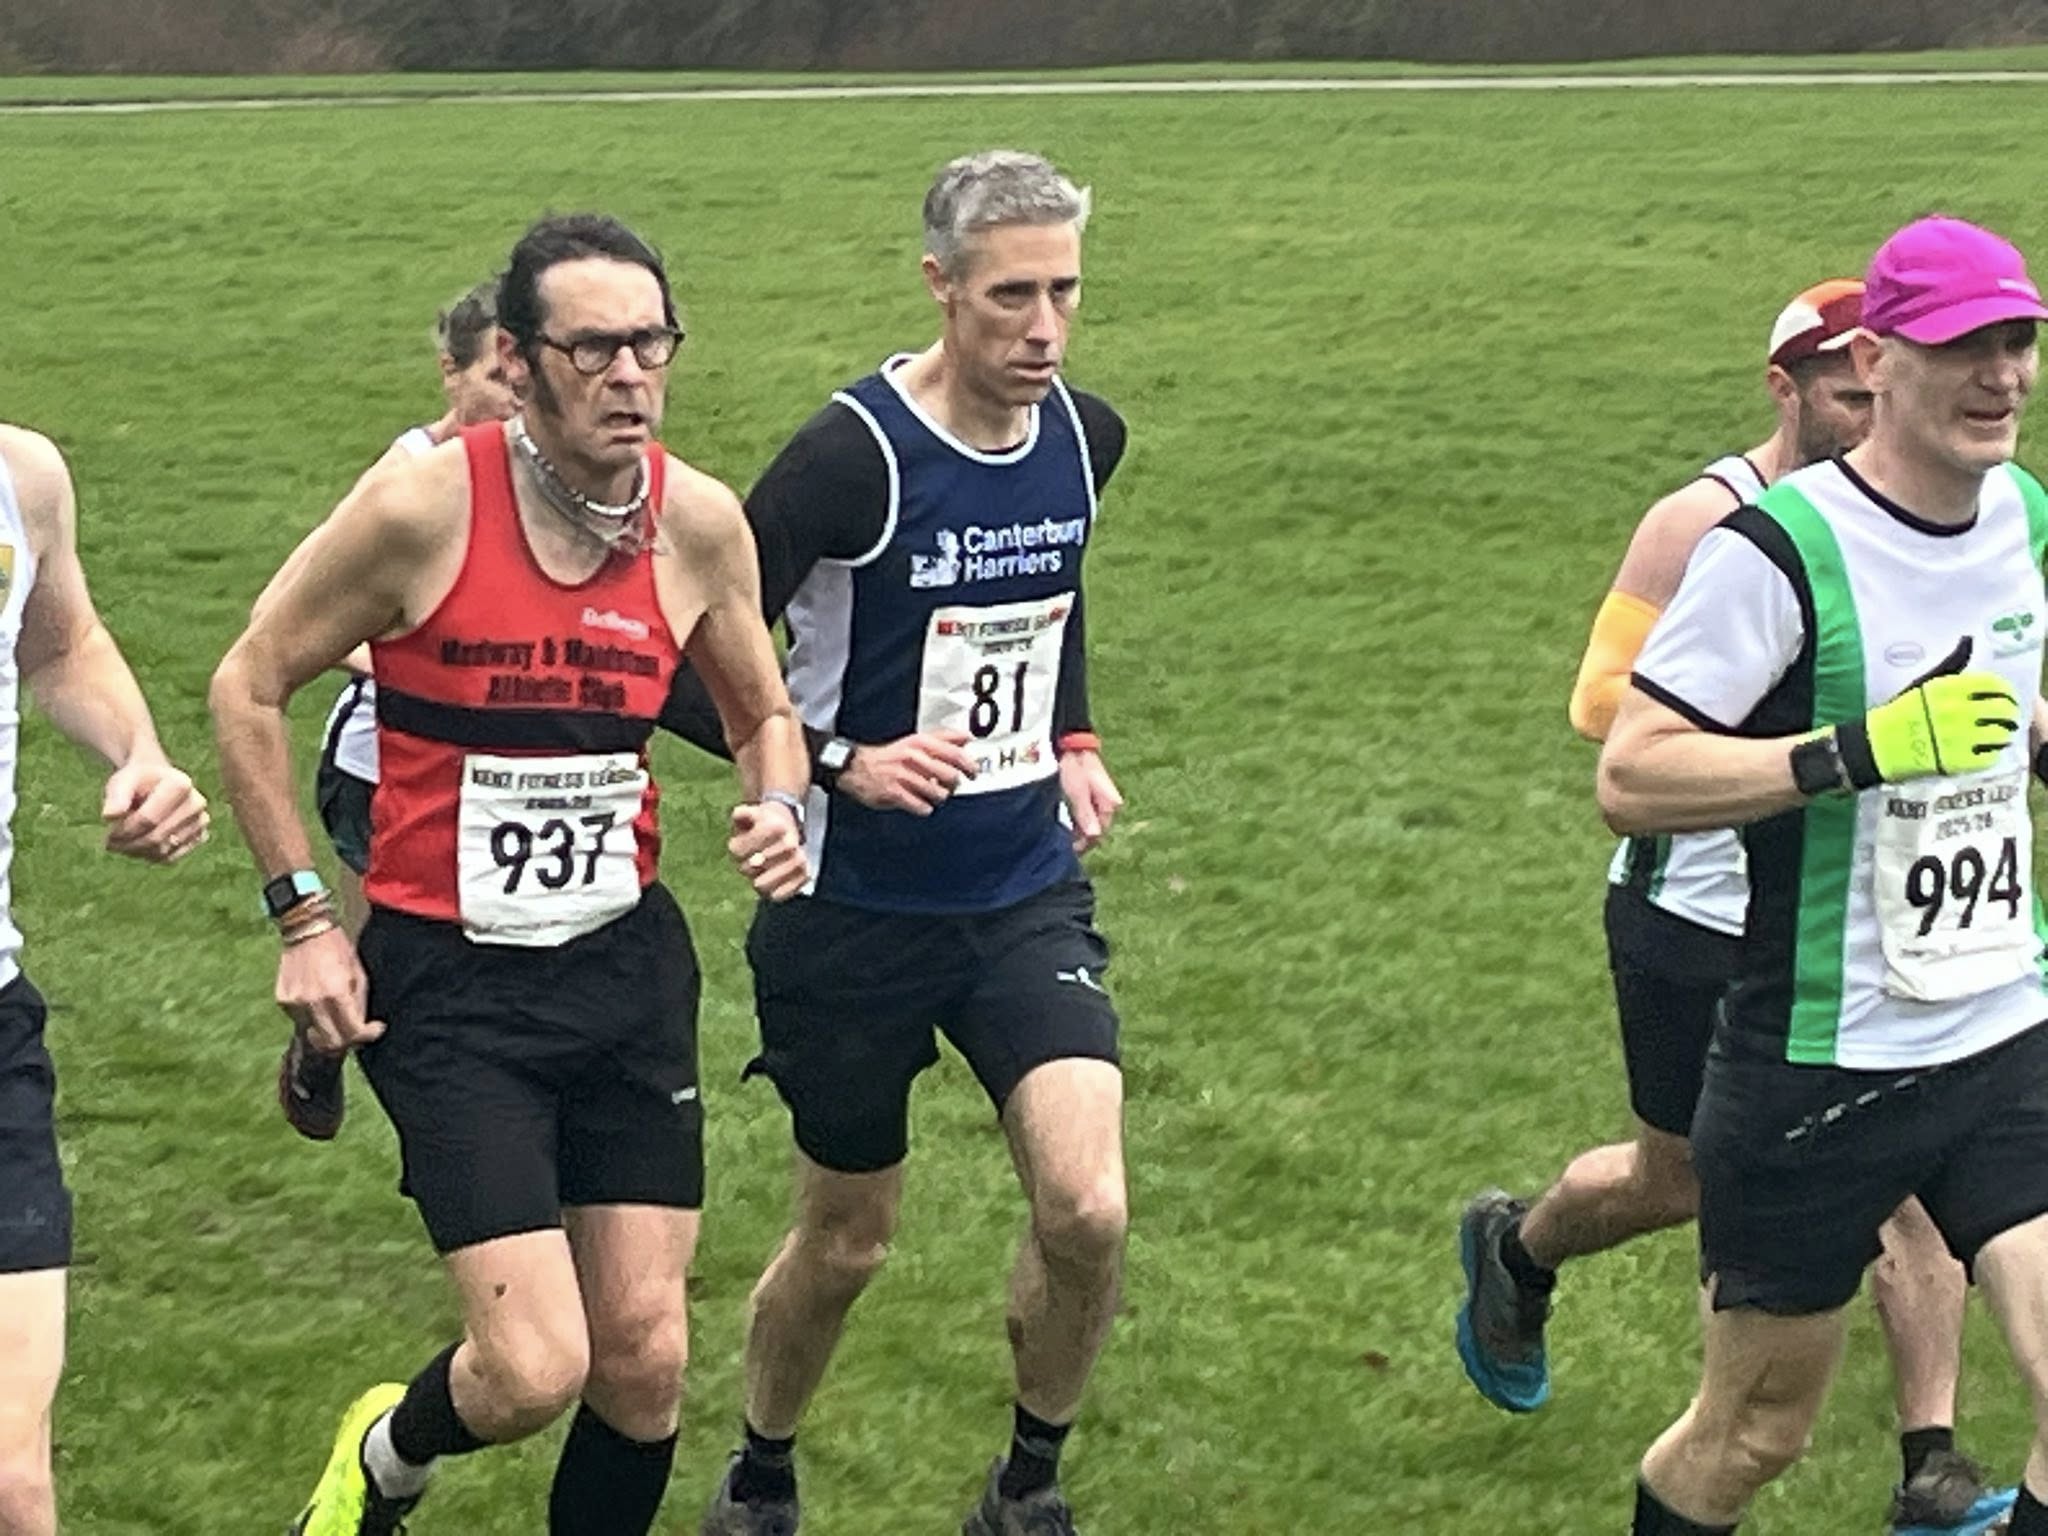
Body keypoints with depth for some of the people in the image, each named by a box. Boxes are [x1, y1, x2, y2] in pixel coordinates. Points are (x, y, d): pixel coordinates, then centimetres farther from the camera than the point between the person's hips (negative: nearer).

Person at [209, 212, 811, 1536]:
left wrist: (781, 809, -8)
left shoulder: (699, 523, -4)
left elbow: (764, 713, 15)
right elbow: (251, 688, -4)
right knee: (534, 1371, -12)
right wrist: (305, 917, -6)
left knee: (644, 1363, 3)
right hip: (448, 980, -4)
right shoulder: (421, 507, -17)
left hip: (626, 962, 4)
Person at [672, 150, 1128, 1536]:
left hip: (1027, 894, 4)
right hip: (859, 912, -4)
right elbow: (691, 670, -16)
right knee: (847, 1242, 11)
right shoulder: (853, 459, -20)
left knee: (1088, 1209, -15)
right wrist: (840, 762, -26)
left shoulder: (1085, 437, -1)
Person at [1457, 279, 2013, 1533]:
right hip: (1703, 909, -4)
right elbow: (1603, 701, -18)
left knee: (1917, 1173, -8)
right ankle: (1515, 1251, 45)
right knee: (1681, 1181, 13)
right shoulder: (1707, 526, -15)